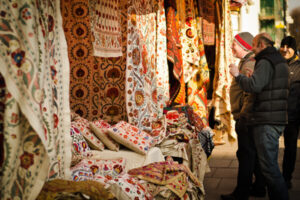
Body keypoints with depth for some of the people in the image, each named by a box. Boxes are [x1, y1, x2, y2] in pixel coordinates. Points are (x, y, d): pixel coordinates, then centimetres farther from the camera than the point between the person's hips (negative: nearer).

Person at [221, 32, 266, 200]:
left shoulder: (249, 65, -16)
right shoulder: (246, 62, 17)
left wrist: (242, 115, -20)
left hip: (246, 117, -11)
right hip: (246, 117, 11)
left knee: (246, 154, -5)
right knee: (253, 153, 16)